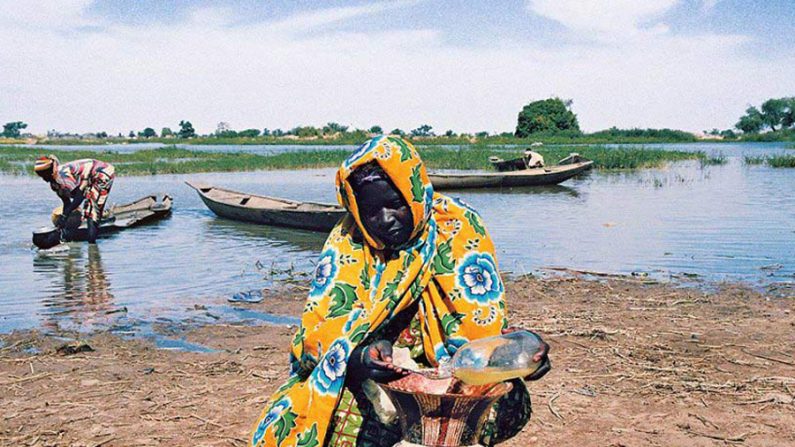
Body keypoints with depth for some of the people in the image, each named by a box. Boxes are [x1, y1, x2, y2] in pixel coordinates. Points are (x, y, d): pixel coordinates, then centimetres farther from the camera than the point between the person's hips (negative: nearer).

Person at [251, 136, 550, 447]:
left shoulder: (459, 228, -8)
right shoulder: (347, 241, -5)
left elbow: (481, 319, -13)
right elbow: (318, 324, -12)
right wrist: (357, 357, -35)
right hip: (356, 380, 0)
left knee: (510, 400, -29)